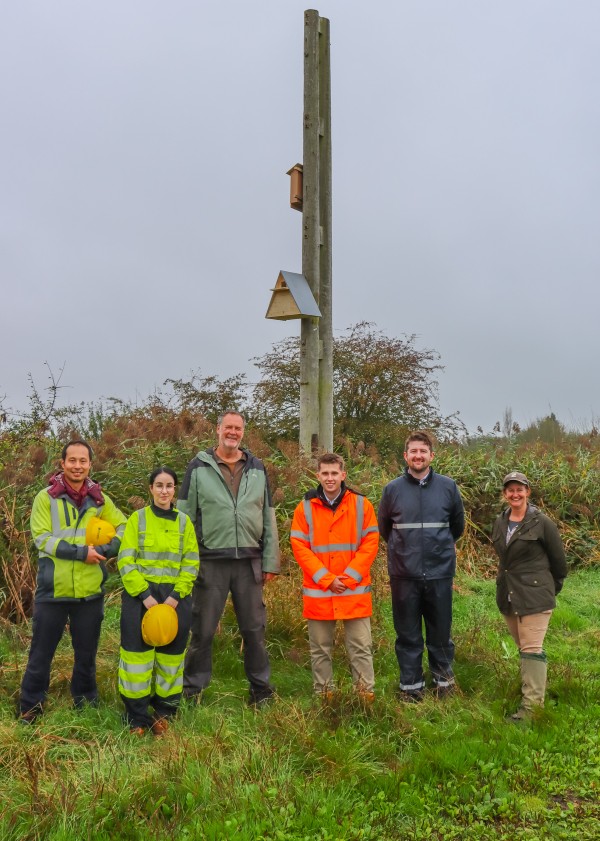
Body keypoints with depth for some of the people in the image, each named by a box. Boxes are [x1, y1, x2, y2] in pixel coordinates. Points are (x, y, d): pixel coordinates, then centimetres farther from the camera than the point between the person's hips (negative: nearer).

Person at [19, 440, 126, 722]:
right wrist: (81, 552, -19)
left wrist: (105, 550, -11)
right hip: (53, 589, -2)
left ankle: (85, 701, 35)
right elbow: (42, 538, -12)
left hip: (90, 590, 3)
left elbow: (125, 528, 8)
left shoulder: (100, 499, 4)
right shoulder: (46, 497, -5)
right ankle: (31, 705, 28)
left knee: (86, 651, 16)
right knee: (41, 651, 10)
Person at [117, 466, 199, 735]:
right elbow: (126, 561, -5)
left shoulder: (184, 521, 7)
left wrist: (176, 595, -10)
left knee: (171, 652, 7)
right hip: (140, 595, -2)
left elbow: (191, 563, 3)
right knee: (138, 650, 0)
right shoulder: (137, 518, 1)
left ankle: (164, 710, 23)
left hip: (175, 597, 2)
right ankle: (137, 717, 13)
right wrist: (145, 594, -14)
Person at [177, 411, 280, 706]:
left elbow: (268, 518, 12)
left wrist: (270, 561, 7)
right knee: (202, 629, 6)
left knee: (254, 628, 10)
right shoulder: (199, 467, 2)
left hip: (249, 561, 2)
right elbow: (185, 515, 1)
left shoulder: (257, 468, 11)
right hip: (211, 561, -2)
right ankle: (192, 689, 21)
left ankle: (261, 688, 24)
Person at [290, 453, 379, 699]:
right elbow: (299, 547, -3)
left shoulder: (361, 504, 1)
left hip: (355, 590, 0)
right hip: (318, 591, 1)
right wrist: (326, 579, -11)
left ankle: (366, 692, 17)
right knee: (320, 648, 11)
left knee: (361, 646, 6)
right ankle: (323, 694, 23)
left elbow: (370, 543, -2)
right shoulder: (305, 507, 1)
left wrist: (349, 577, -10)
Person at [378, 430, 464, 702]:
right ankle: (410, 685, 22)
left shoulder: (448, 486, -1)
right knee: (408, 634, 9)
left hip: (440, 572, 0)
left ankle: (444, 679, 29)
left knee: (440, 631, 11)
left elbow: (457, 524, 15)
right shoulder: (392, 489, -1)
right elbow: (384, 527, 14)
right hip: (404, 575, 0)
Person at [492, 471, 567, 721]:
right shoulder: (500, 523, 8)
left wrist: (552, 588, 8)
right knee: (522, 647, 16)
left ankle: (532, 705, -4)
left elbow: (558, 560, -2)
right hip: (508, 596, 6)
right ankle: (530, 686, 31)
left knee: (532, 649, -7)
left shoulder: (541, 523, -9)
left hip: (535, 596, -6)